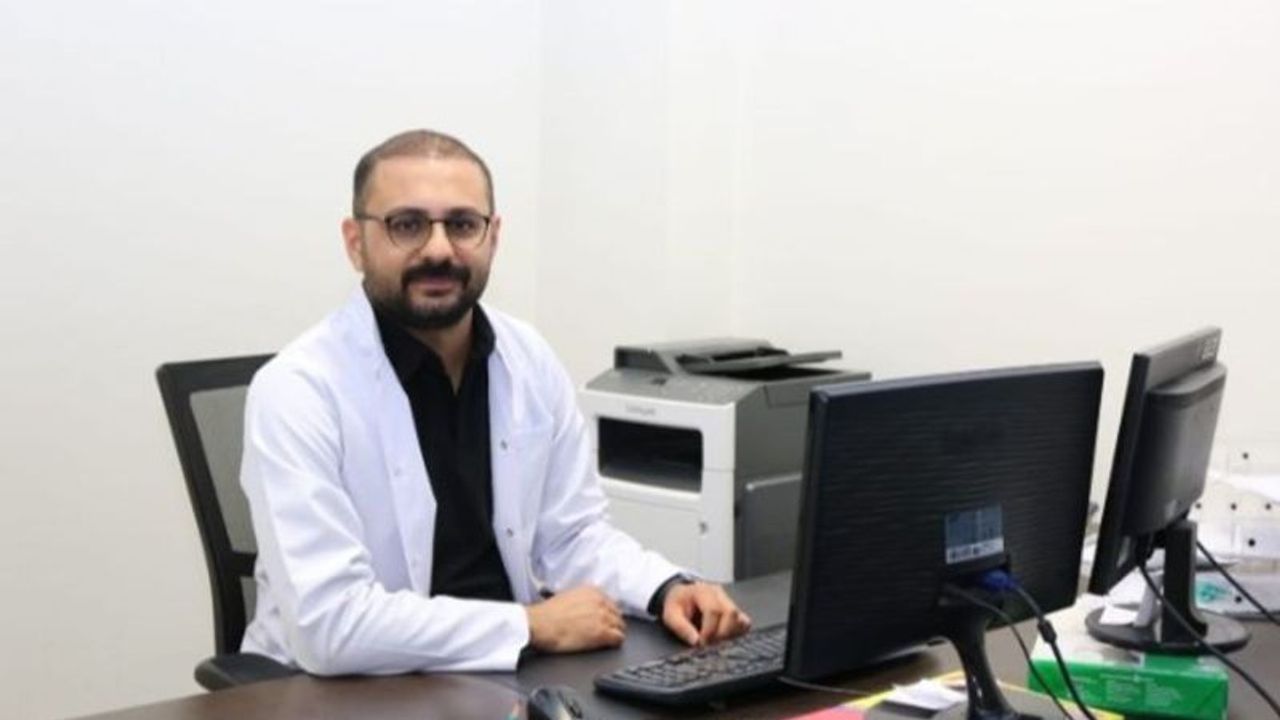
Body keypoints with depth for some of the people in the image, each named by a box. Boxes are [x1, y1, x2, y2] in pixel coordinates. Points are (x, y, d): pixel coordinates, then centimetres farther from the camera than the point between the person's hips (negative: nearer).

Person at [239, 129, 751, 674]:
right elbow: (329, 623, -24)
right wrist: (535, 627, -20)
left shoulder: (530, 360, 1)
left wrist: (667, 588, -9)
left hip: (503, 673, 5)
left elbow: (570, 533, 10)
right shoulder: (297, 390, -17)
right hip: (346, 690, -5)